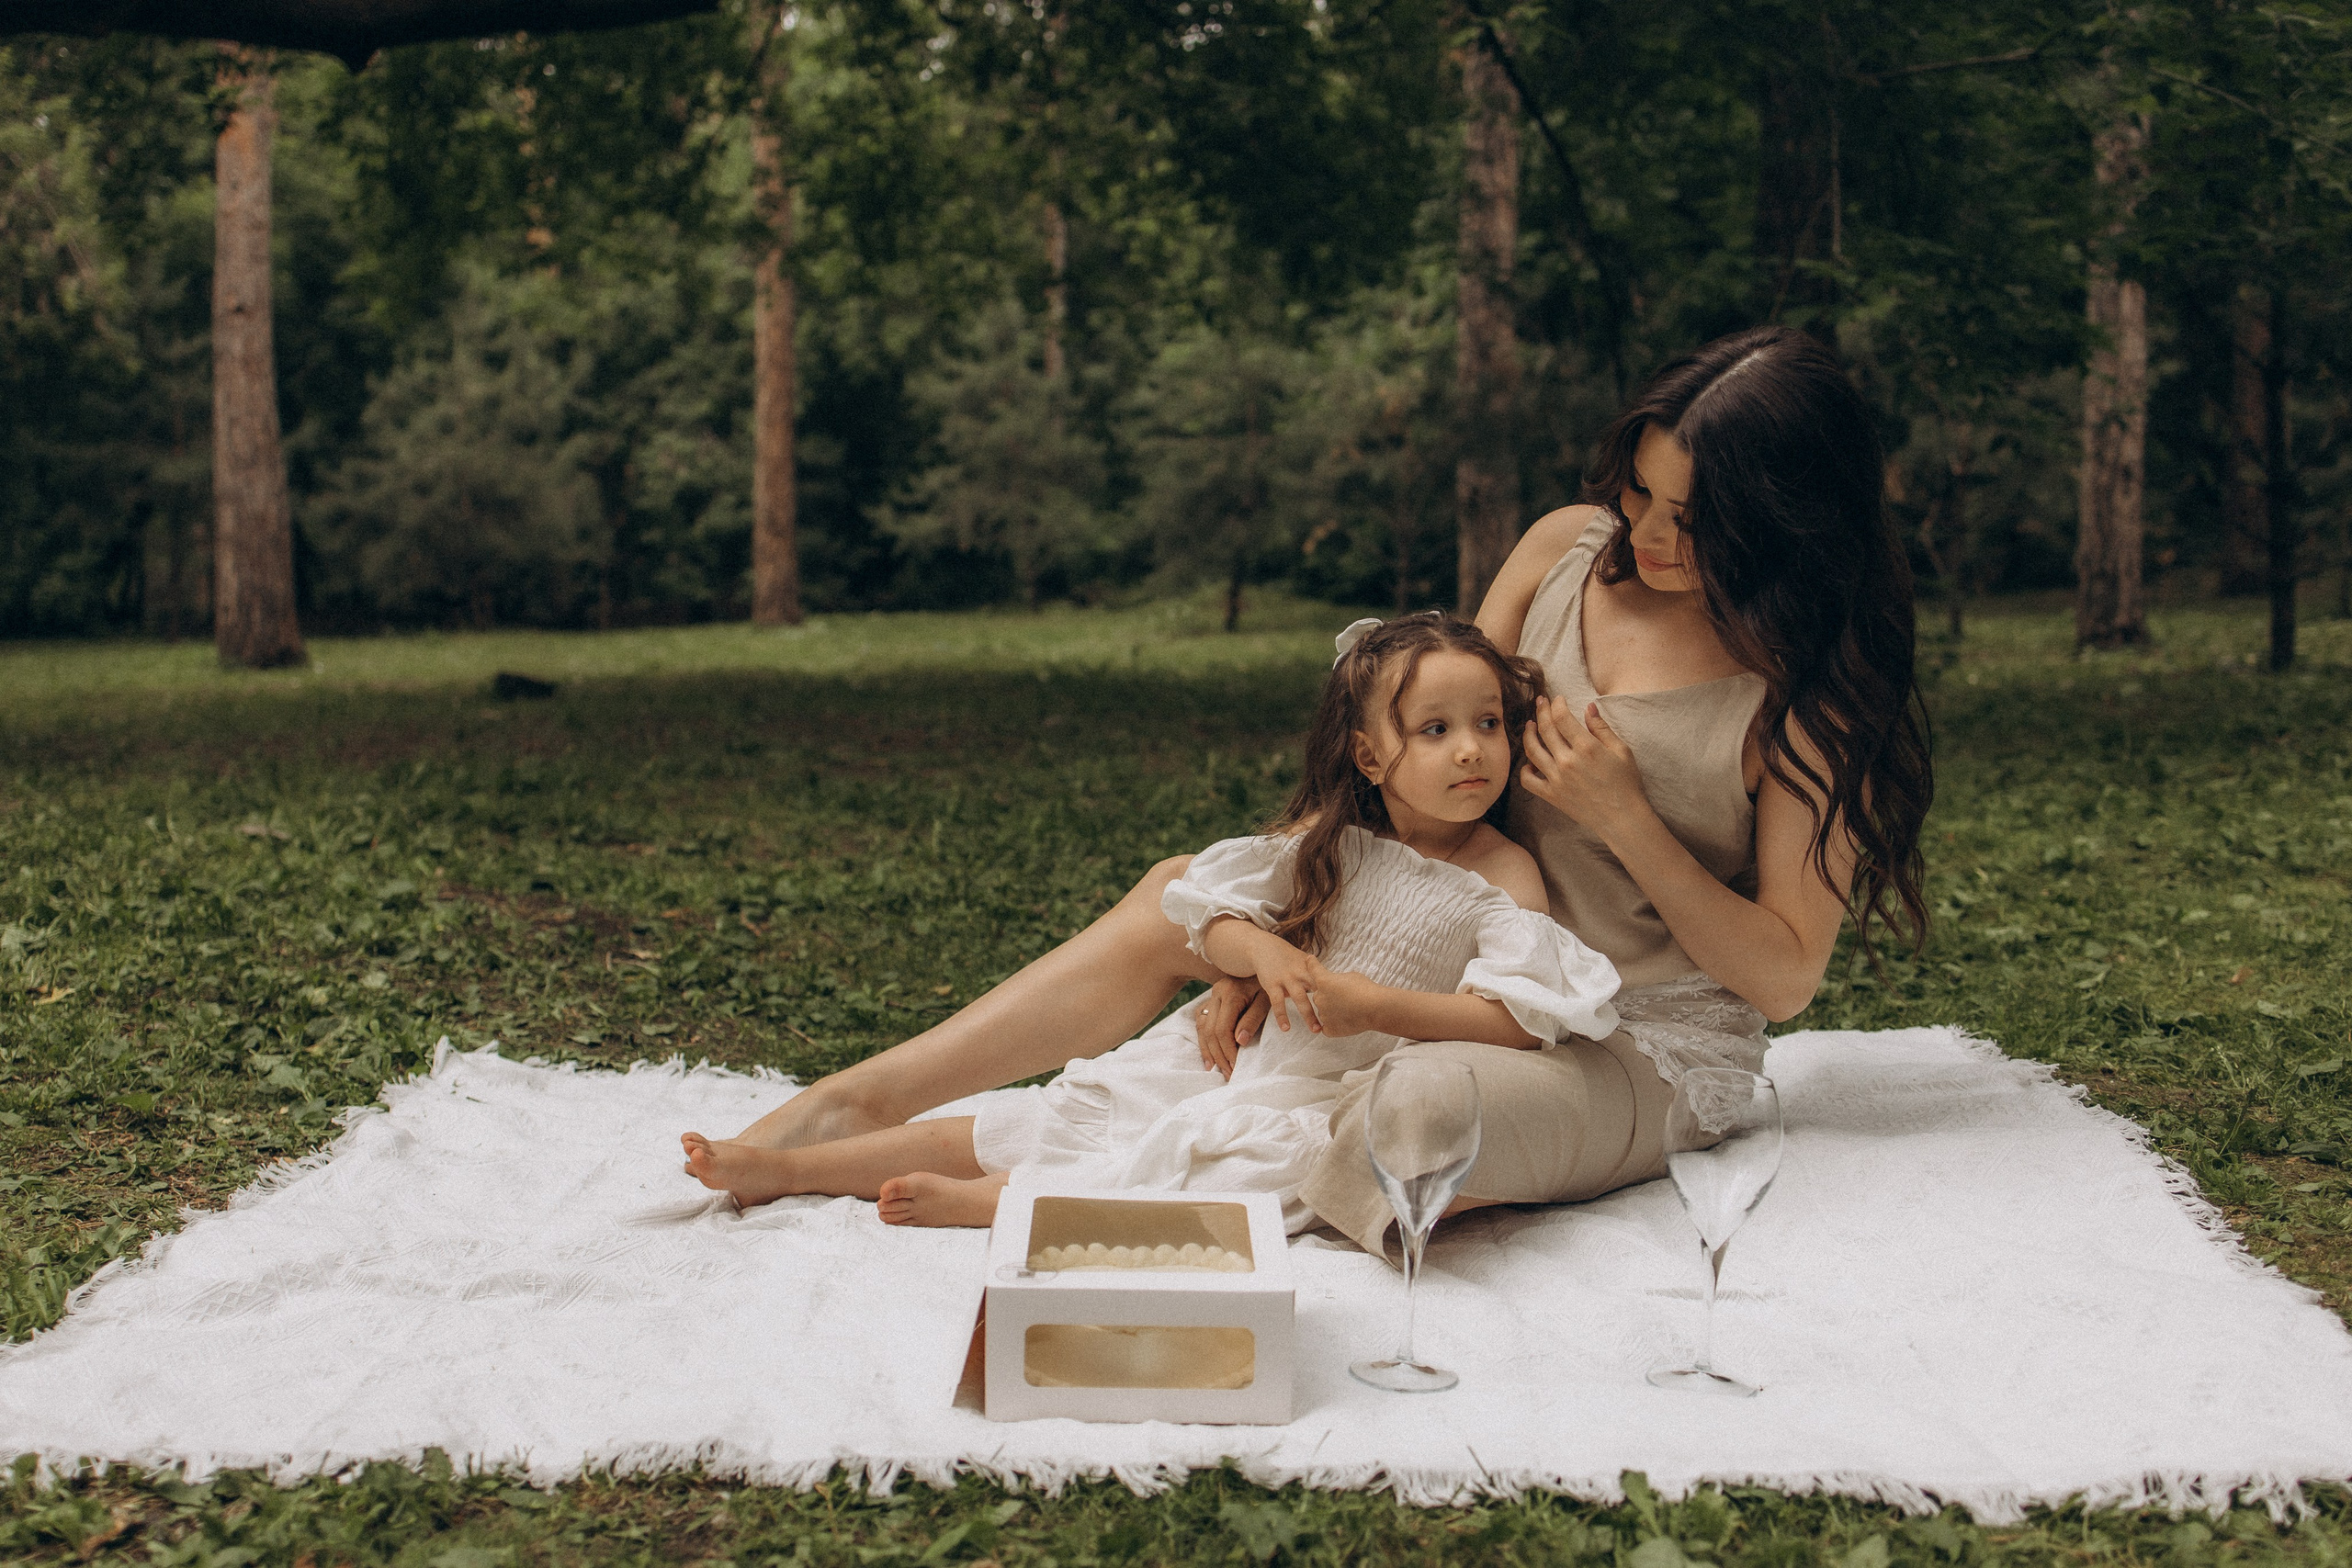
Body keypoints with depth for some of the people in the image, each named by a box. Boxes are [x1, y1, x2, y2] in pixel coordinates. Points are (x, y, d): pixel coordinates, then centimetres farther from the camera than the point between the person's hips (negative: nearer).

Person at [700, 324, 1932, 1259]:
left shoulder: (1816, 692, -14)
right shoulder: (1572, 550, 1)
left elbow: (1783, 976, -12)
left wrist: (1625, 819, -23)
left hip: (1643, 1051, -6)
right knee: (1188, 894, -5)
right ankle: (855, 1101, -7)